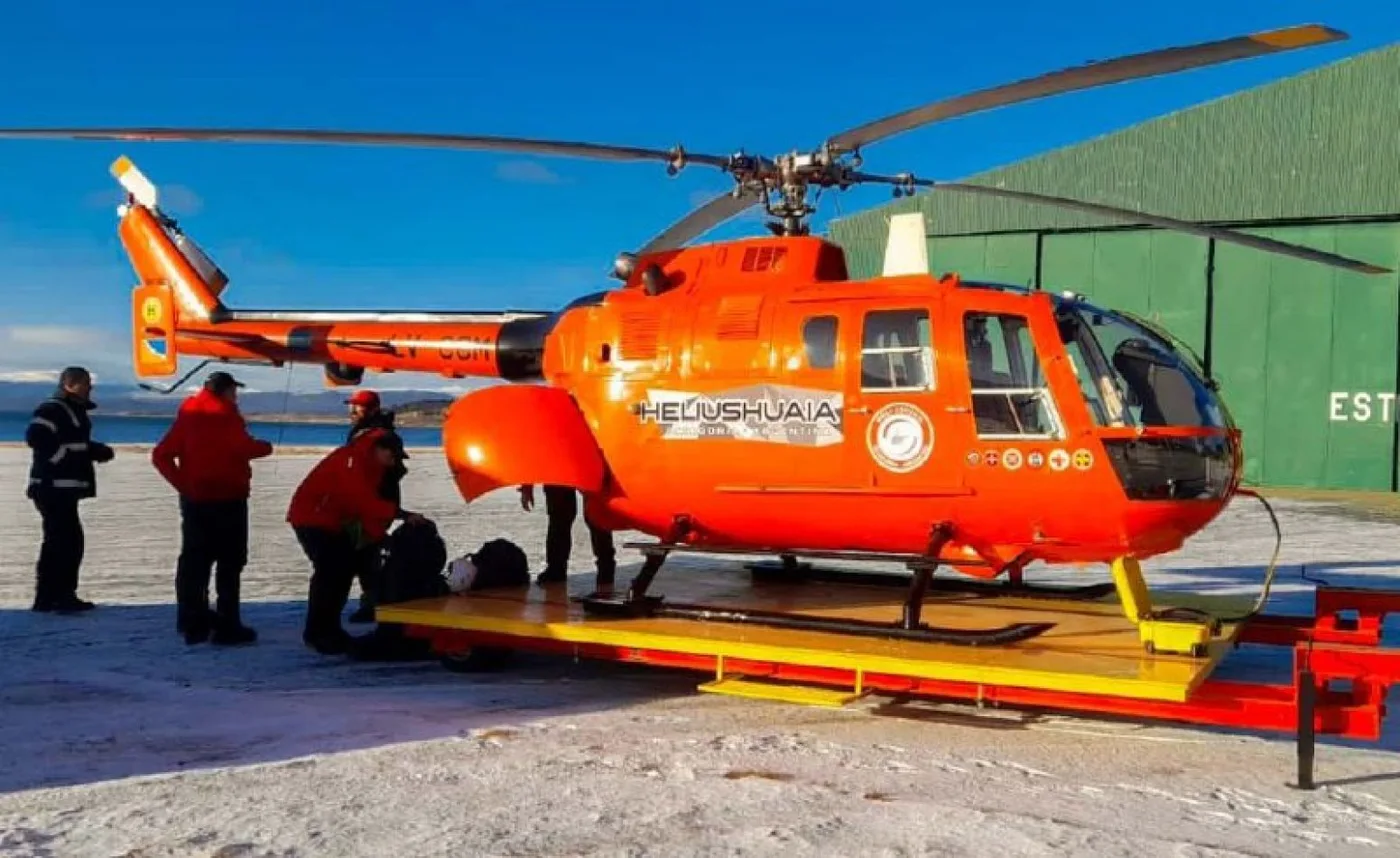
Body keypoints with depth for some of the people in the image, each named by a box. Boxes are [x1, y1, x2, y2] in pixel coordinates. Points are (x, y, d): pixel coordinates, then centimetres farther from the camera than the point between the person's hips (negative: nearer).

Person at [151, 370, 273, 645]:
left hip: (194, 499, 7)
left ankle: (193, 625, 13)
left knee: (194, 561, 10)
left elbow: (160, 455, 9)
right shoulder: (226, 415, -8)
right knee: (230, 562, -2)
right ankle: (228, 627, -3)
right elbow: (243, 448, -22)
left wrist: (183, 484, 4)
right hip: (227, 498, -7)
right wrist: (265, 447, -3)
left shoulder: (187, 416, 12)